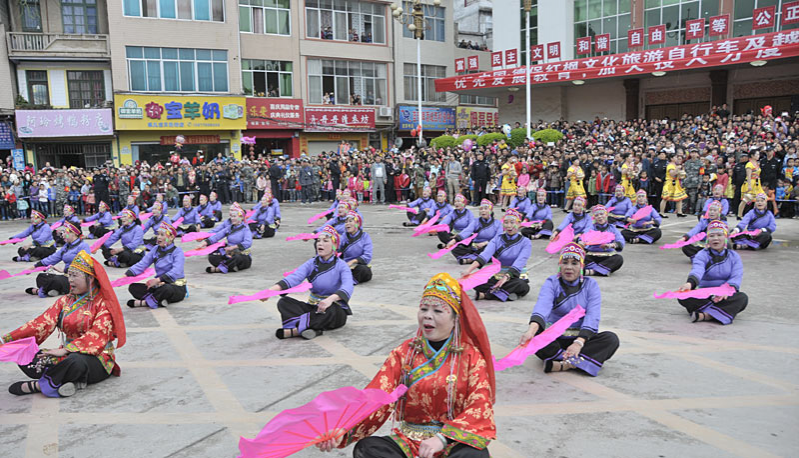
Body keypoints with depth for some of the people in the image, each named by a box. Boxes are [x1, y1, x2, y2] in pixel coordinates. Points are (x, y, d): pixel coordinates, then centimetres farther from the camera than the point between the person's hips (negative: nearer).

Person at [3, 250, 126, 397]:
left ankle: (38, 385, -15)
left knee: (76, 360, -39)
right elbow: (42, 323, 0)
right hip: (67, 355, 6)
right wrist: (7, 339, -13)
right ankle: (71, 382, -25)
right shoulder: (64, 301, 13)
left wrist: (66, 349, -28)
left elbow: (97, 335, -17)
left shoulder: (102, 302, -5)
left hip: (96, 359, -6)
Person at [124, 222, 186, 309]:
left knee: (165, 289, -39)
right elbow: (141, 265, 0)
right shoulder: (156, 250, 9)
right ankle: (158, 300, -26)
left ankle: (144, 302, -17)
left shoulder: (177, 251, -10)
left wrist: (158, 280, -39)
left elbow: (176, 272, -25)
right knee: (133, 287, -11)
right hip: (159, 285, 6)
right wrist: (126, 275, -17)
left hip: (177, 287, -6)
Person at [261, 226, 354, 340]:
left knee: (329, 310, -38)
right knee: (283, 302, -16)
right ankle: (313, 329, -39)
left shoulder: (341, 266, -9)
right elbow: (294, 278, -14)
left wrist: (331, 299, -49)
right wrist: (272, 290, -33)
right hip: (313, 306, 4)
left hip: (337, 310, -4)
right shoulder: (311, 263, 3)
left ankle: (294, 330, -33)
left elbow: (347, 287, -28)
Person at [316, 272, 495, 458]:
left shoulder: (471, 355, -1)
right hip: (409, 441, 3)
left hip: (455, 441, -3)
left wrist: (442, 438, -27)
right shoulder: (404, 352, 5)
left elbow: (479, 408, -11)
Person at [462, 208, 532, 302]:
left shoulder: (525, 242, -2)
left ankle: (485, 295, -29)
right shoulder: (497, 239, 5)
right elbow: (485, 254, -13)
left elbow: (519, 263, -19)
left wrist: (506, 277, -38)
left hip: (516, 277, -1)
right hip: (497, 276, 1)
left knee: (523, 287, -37)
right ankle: (507, 294, -26)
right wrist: (469, 270, -31)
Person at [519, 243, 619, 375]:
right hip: (555, 340, -1)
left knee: (611, 339, -26)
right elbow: (542, 306, -26)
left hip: (582, 338, 2)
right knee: (536, 337, -31)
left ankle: (562, 365, -34)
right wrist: (531, 330, -47)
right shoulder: (552, 283, -5)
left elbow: (592, 317, -15)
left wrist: (579, 342, -33)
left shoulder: (590, 285, -1)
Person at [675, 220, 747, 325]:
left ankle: (706, 315, -38)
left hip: (726, 297, 1)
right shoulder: (702, 255, 0)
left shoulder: (734, 256, 6)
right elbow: (697, 270, -22)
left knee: (742, 298, -30)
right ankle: (723, 311, -33)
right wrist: (690, 283, -45)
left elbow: (736, 277, -9)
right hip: (705, 297, -1)